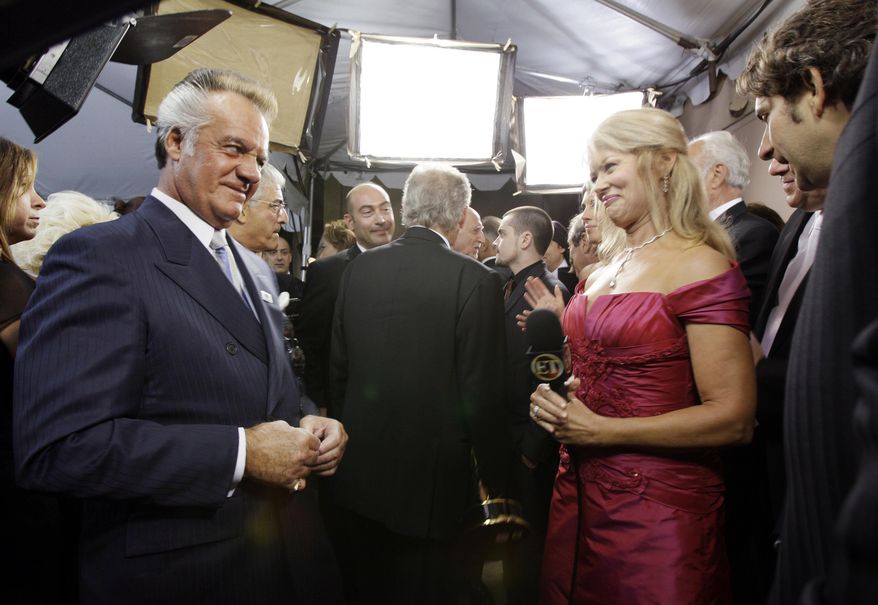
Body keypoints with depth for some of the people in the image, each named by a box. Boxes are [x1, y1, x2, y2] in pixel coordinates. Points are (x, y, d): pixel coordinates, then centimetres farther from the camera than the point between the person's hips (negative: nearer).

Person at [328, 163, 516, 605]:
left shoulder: (358, 268, -3)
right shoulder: (475, 280, -16)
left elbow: (338, 369, 3)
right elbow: (481, 396, -16)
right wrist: (496, 482, -3)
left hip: (358, 472, 5)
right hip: (431, 480, -4)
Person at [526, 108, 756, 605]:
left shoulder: (702, 268, -13)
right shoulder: (601, 276, 10)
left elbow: (734, 419, -17)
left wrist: (599, 431, -18)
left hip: (658, 508, -7)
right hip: (578, 494, 7)